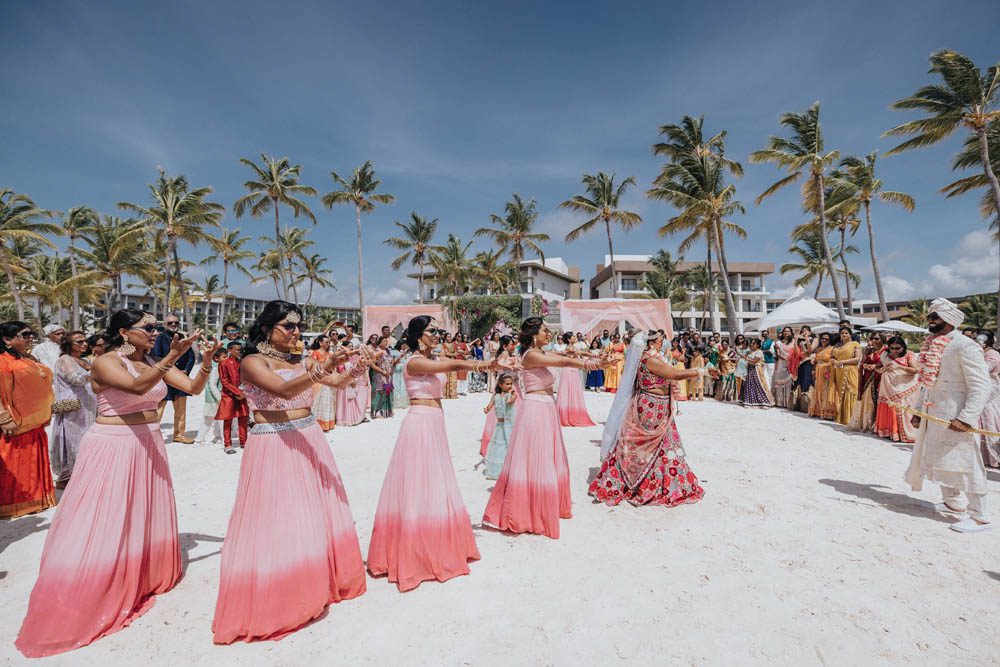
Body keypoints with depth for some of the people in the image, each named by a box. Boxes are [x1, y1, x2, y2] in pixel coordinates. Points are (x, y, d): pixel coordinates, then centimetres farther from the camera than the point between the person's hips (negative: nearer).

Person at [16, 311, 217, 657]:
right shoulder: (105, 362, -13)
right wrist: (172, 357, -40)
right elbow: (136, 386, -31)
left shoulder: (154, 364, 5)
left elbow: (193, 387, -2)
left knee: (146, 517, 16)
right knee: (105, 522, 0)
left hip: (148, 445, 6)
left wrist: (206, 363, -19)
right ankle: (90, 597, 17)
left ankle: (145, 579, 34)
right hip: (114, 447, -6)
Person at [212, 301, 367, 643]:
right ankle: (273, 597, 21)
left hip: (309, 439, 6)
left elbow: (338, 382, -3)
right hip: (273, 446, -5)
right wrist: (323, 368, -38)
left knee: (317, 514, 13)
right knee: (277, 522, 2)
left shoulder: (303, 360, 8)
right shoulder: (252, 362, -8)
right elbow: (284, 389, -25)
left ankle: (320, 582, 32)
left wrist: (356, 370, -23)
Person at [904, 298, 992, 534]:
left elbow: (981, 387, -18)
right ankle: (953, 503, 32)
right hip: (933, 415, 8)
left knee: (964, 463, -3)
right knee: (938, 459, 16)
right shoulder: (931, 346, 12)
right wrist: (919, 410, 15)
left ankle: (980, 516, 8)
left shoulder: (964, 346, -13)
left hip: (955, 417, -8)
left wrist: (966, 418, -25)